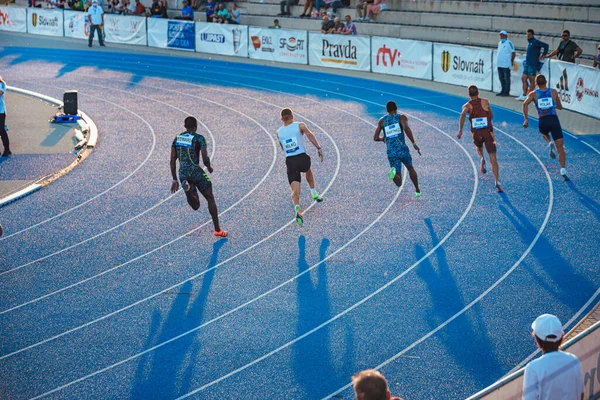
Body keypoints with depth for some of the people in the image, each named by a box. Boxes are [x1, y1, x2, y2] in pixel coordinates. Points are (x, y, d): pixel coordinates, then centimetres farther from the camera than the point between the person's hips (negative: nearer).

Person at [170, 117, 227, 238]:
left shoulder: (177, 138, 11)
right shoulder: (199, 138, -5)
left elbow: (172, 161, 10)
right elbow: (205, 159, -12)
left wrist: (174, 180, 14)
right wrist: (209, 167, 12)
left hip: (182, 173, 5)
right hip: (196, 171, -5)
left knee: (195, 206, 8)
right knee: (210, 199, 14)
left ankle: (186, 185, -23)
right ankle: (217, 230, 16)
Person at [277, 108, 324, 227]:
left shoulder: (279, 132, 12)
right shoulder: (300, 126, 2)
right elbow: (309, 134, -13)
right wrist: (319, 148, -15)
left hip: (290, 161, 1)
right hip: (302, 158, -1)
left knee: (295, 190, -5)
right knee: (308, 171, 36)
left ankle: (297, 210, -29)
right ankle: (313, 192, 29)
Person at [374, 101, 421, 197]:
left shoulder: (382, 120, 15)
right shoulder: (401, 117, 6)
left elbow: (375, 138, 13)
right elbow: (406, 128, -16)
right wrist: (414, 143, -13)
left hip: (391, 153, 1)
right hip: (402, 149, -1)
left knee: (399, 183, 1)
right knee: (410, 168, 32)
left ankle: (393, 173, -32)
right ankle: (417, 191, 38)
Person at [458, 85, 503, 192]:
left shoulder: (467, 106, 5)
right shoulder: (485, 102, 6)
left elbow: (463, 114, -16)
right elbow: (491, 116, 15)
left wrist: (460, 129, -18)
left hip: (476, 134, 1)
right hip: (488, 132, -1)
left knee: (479, 147, 37)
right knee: (493, 159, -3)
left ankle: (482, 159, 7)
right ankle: (497, 182, -15)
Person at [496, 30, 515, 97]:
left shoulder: (509, 43, -10)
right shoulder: (499, 43, 14)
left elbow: (513, 53, -11)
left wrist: (511, 61, -8)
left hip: (506, 64, -8)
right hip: (499, 64, 8)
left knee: (506, 78, -2)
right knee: (501, 78, 14)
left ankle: (506, 92, 2)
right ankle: (503, 91, 23)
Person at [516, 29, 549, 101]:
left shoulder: (535, 42, -11)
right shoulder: (530, 43, 16)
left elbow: (545, 45, -20)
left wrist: (543, 55, -17)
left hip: (533, 64, -9)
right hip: (527, 64, 9)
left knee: (532, 80, -3)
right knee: (524, 78, 9)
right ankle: (524, 95, 15)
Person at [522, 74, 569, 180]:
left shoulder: (533, 94, 8)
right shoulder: (553, 92, 9)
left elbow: (525, 104, -9)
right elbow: (560, 107, 19)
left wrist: (526, 119, -9)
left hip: (542, 122, 1)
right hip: (554, 120, -1)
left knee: (544, 133, 38)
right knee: (560, 148, 0)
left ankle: (550, 143, 5)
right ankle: (563, 170, -15)